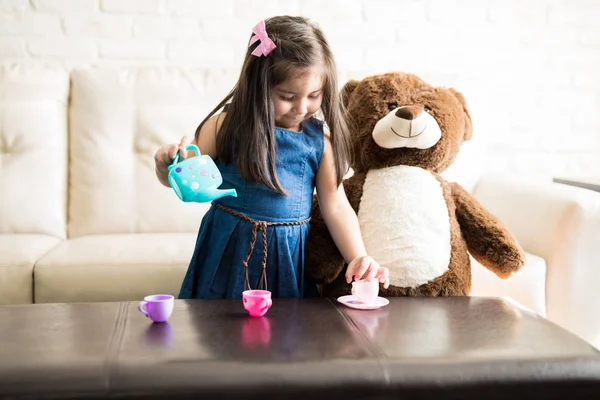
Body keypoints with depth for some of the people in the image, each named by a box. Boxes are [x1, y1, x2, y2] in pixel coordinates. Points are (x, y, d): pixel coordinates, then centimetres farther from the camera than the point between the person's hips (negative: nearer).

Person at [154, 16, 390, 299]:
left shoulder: (320, 138, -4)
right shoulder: (226, 126, -8)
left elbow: (336, 205, -3)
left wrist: (359, 259, -16)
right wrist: (167, 165, -22)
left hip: (289, 255, 1)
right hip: (230, 251, -1)